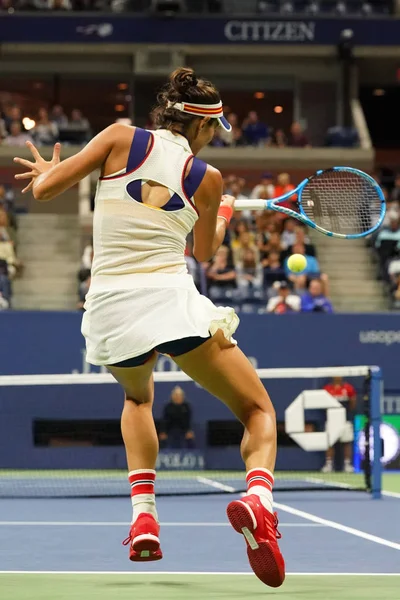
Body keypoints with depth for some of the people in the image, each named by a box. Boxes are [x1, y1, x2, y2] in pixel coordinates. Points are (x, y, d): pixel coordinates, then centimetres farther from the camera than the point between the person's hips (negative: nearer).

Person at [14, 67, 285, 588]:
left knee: (138, 397, 35)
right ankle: (258, 498, -25)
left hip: (109, 309, 3)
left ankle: (144, 516, 15)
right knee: (259, 411, 9)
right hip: (172, 300, -2)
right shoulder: (206, 178, 7)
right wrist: (224, 213, 45)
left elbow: (44, 190, 3)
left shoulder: (121, 138, 5)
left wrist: (48, 171, 27)